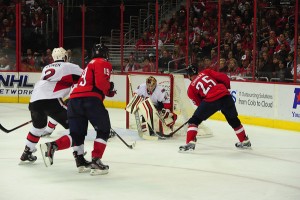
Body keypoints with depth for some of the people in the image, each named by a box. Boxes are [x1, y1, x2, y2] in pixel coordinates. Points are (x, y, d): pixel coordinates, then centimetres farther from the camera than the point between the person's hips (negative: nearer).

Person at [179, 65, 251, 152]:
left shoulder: (191, 88, 15)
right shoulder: (206, 72, 20)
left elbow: (198, 102, 15)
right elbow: (223, 77, 12)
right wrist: (226, 88, 29)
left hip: (211, 100, -4)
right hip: (225, 96, 4)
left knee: (194, 120, 9)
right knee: (233, 120, 26)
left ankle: (190, 142, -7)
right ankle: (245, 141, 38)